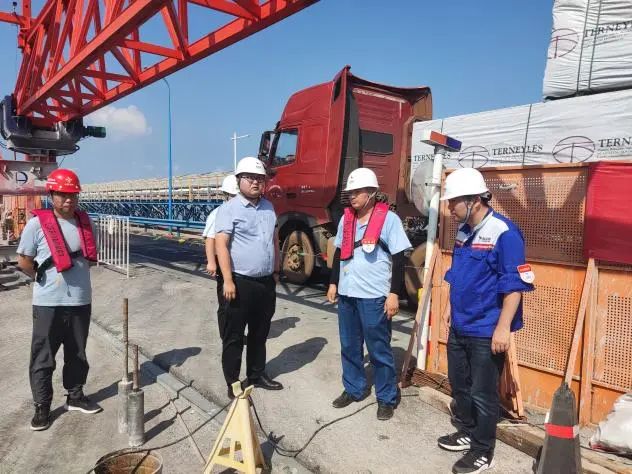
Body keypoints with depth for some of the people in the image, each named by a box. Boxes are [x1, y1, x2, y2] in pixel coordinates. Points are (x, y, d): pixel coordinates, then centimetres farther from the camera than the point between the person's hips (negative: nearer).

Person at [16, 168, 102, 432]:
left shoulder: (85, 221, 4)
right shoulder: (37, 223, -11)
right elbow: (23, 261, -4)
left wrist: (76, 274, 8)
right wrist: (45, 278, -2)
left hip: (81, 301, 4)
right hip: (48, 303, -4)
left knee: (77, 354, 16)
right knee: (43, 358, 6)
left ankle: (75, 396, 33)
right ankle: (42, 407, 21)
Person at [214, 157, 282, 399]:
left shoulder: (268, 207, 11)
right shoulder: (229, 209, -9)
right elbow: (221, 244, -16)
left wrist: (276, 271, 19)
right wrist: (228, 280, -22)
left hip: (266, 282, 7)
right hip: (241, 282, -6)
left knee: (260, 333, 18)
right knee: (234, 337, 5)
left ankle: (257, 375, 34)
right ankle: (233, 384, 17)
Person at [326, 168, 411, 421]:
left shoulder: (389, 219, -8)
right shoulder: (346, 219, 9)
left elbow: (398, 259, -8)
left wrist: (394, 293, -12)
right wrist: (333, 283, 14)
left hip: (374, 296, -6)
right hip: (347, 294, 6)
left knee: (379, 350, 5)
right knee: (349, 346, 16)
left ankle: (387, 398, 20)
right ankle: (354, 388, 34)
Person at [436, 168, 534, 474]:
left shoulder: (503, 232, -19)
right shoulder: (463, 230, 6)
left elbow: (515, 285, -20)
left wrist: (503, 328, -21)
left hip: (486, 332, -8)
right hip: (459, 327, 8)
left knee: (482, 393, 7)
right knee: (459, 385, 20)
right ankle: (467, 433, 41)